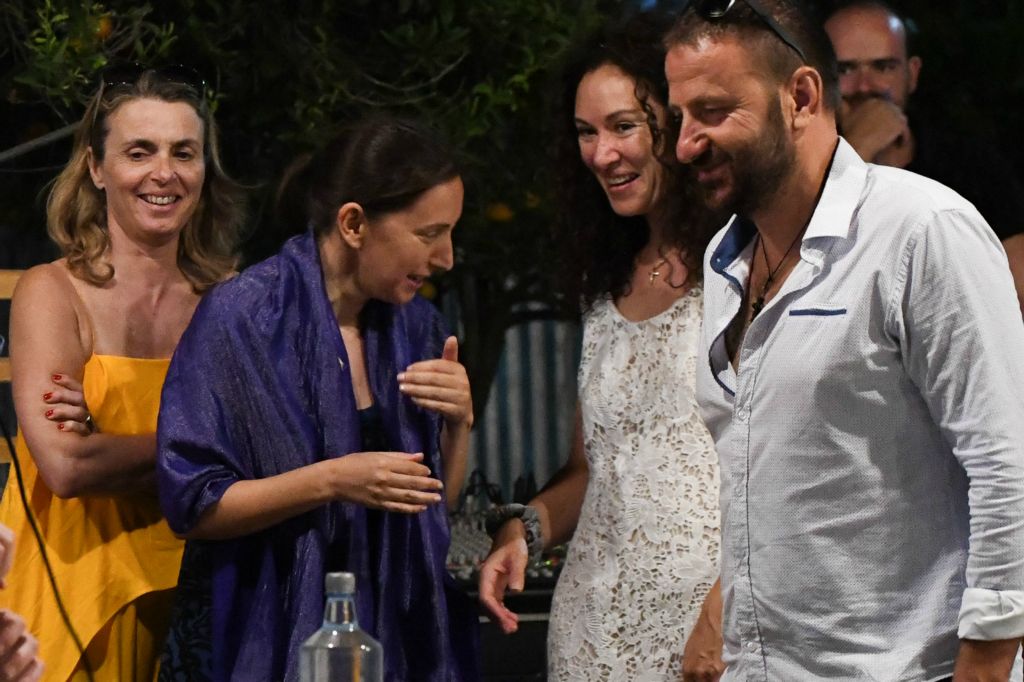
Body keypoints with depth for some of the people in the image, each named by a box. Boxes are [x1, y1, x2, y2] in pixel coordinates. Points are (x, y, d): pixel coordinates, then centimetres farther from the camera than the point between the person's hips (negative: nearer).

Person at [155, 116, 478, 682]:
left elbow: (439, 502, 9)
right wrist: (331, 481, -25)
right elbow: (190, 504, -15)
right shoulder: (240, 317, -13)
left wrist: (458, 422, -10)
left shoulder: (417, 326, 5)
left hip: (398, 630, 6)